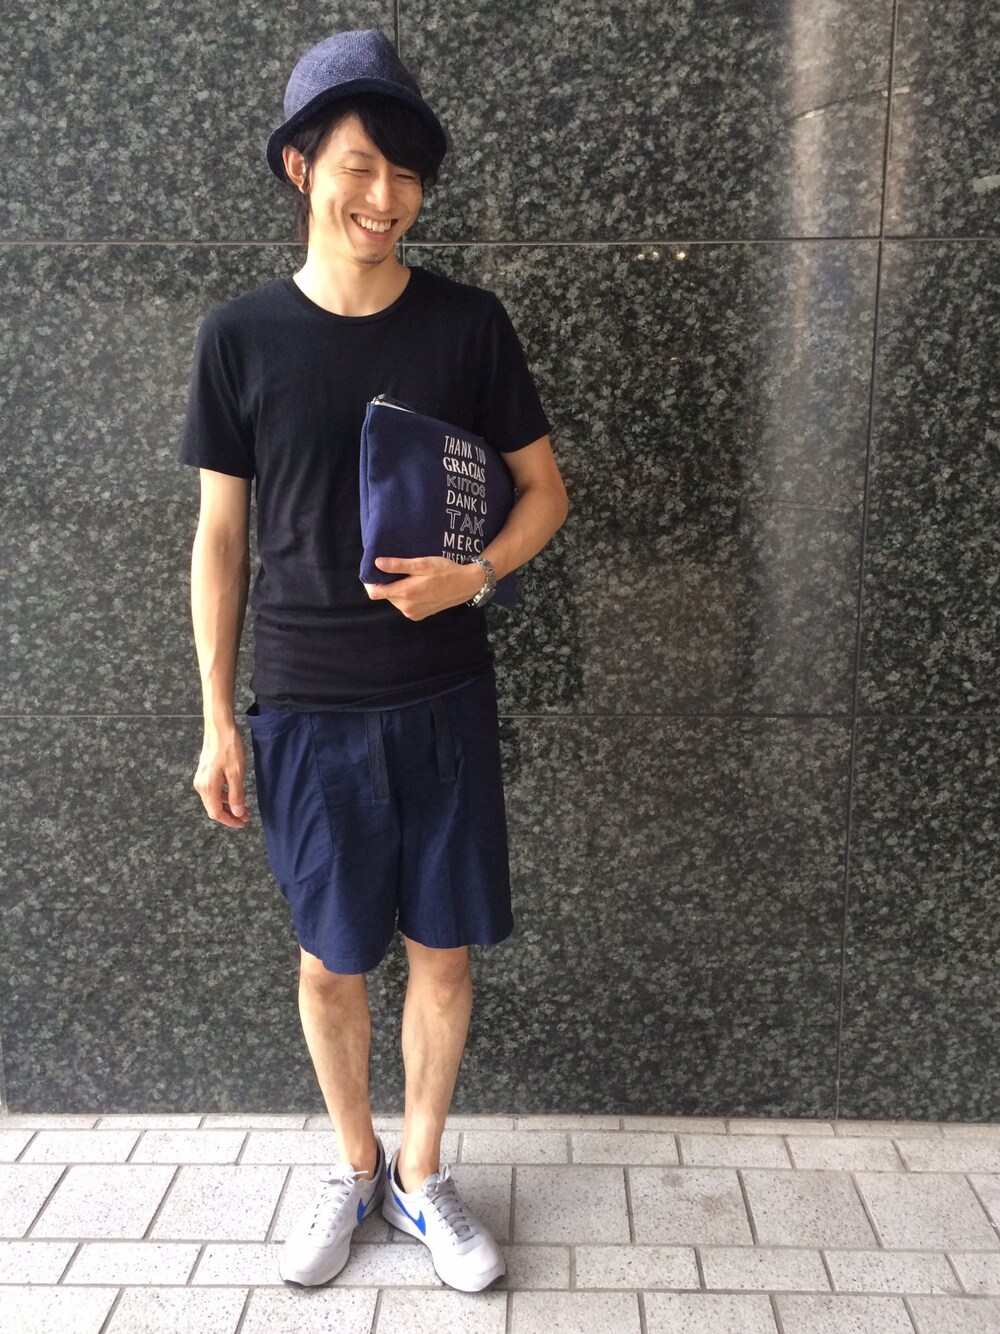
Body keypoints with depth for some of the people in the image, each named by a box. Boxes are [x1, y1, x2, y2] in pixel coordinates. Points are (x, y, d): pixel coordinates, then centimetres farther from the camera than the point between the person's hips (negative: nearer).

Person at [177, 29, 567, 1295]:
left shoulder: (467, 323, -2)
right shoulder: (239, 336, -3)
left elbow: (544, 487, 6)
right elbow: (219, 536, 2)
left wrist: (474, 574, -15)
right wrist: (217, 724, 1)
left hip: (443, 703, 1)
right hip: (306, 711, 0)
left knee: (443, 952, 11)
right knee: (331, 960, 12)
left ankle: (423, 1174, 35)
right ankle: (354, 1166, 38)